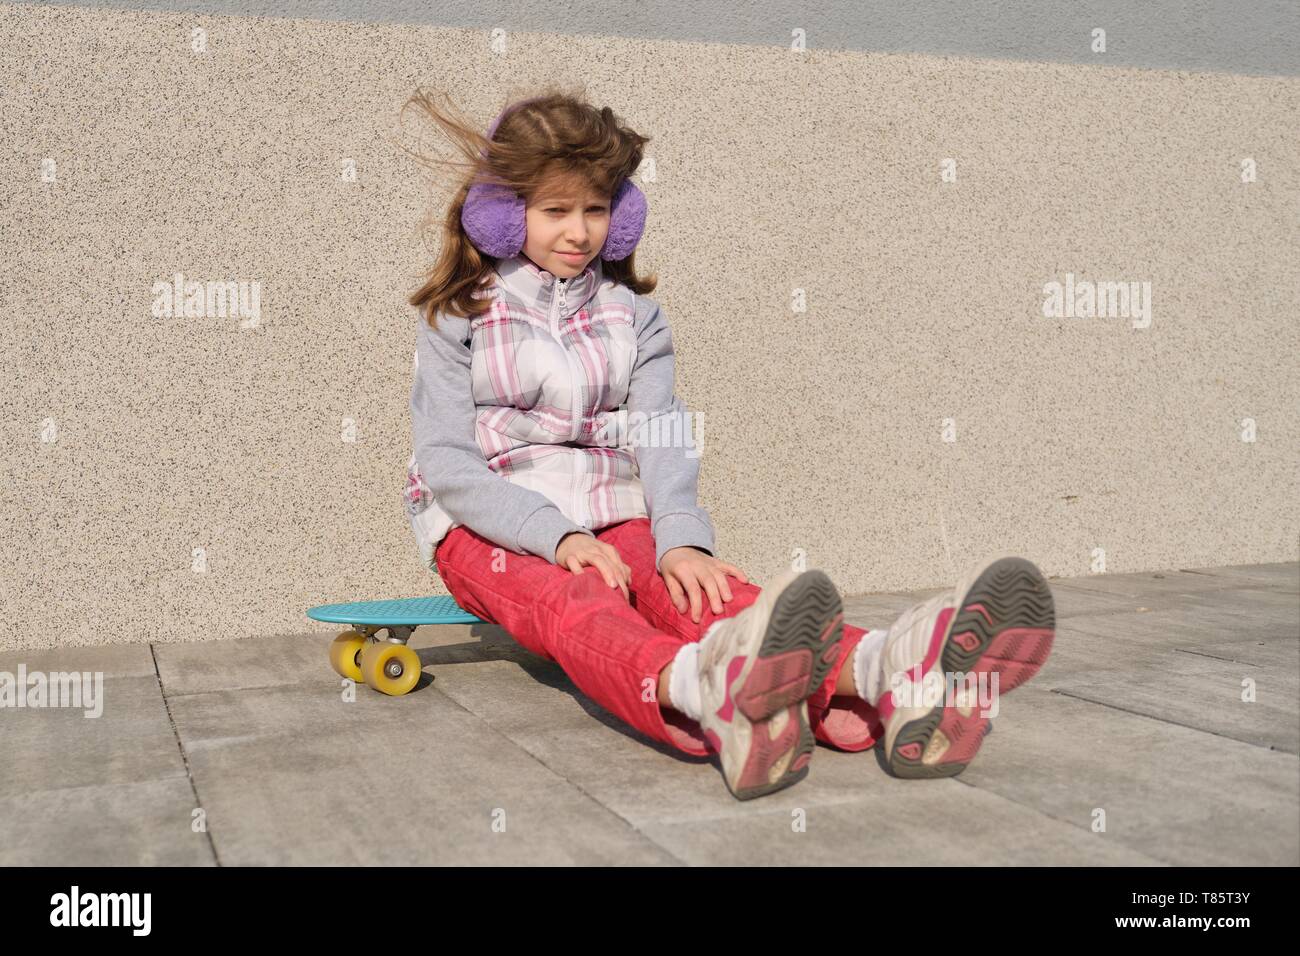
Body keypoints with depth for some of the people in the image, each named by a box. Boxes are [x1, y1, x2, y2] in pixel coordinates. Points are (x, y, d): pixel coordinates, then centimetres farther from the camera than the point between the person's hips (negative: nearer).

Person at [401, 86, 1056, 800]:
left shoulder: (632, 313, 13)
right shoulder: (458, 315, 3)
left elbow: (659, 439, -2)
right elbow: (446, 463, -6)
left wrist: (680, 538, -23)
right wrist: (557, 535, -22)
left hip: (613, 521, 3)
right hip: (490, 529, -2)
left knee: (701, 593, -31)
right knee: (570, 604, -38)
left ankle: (879, 671, -63)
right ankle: (708, 692, -74)